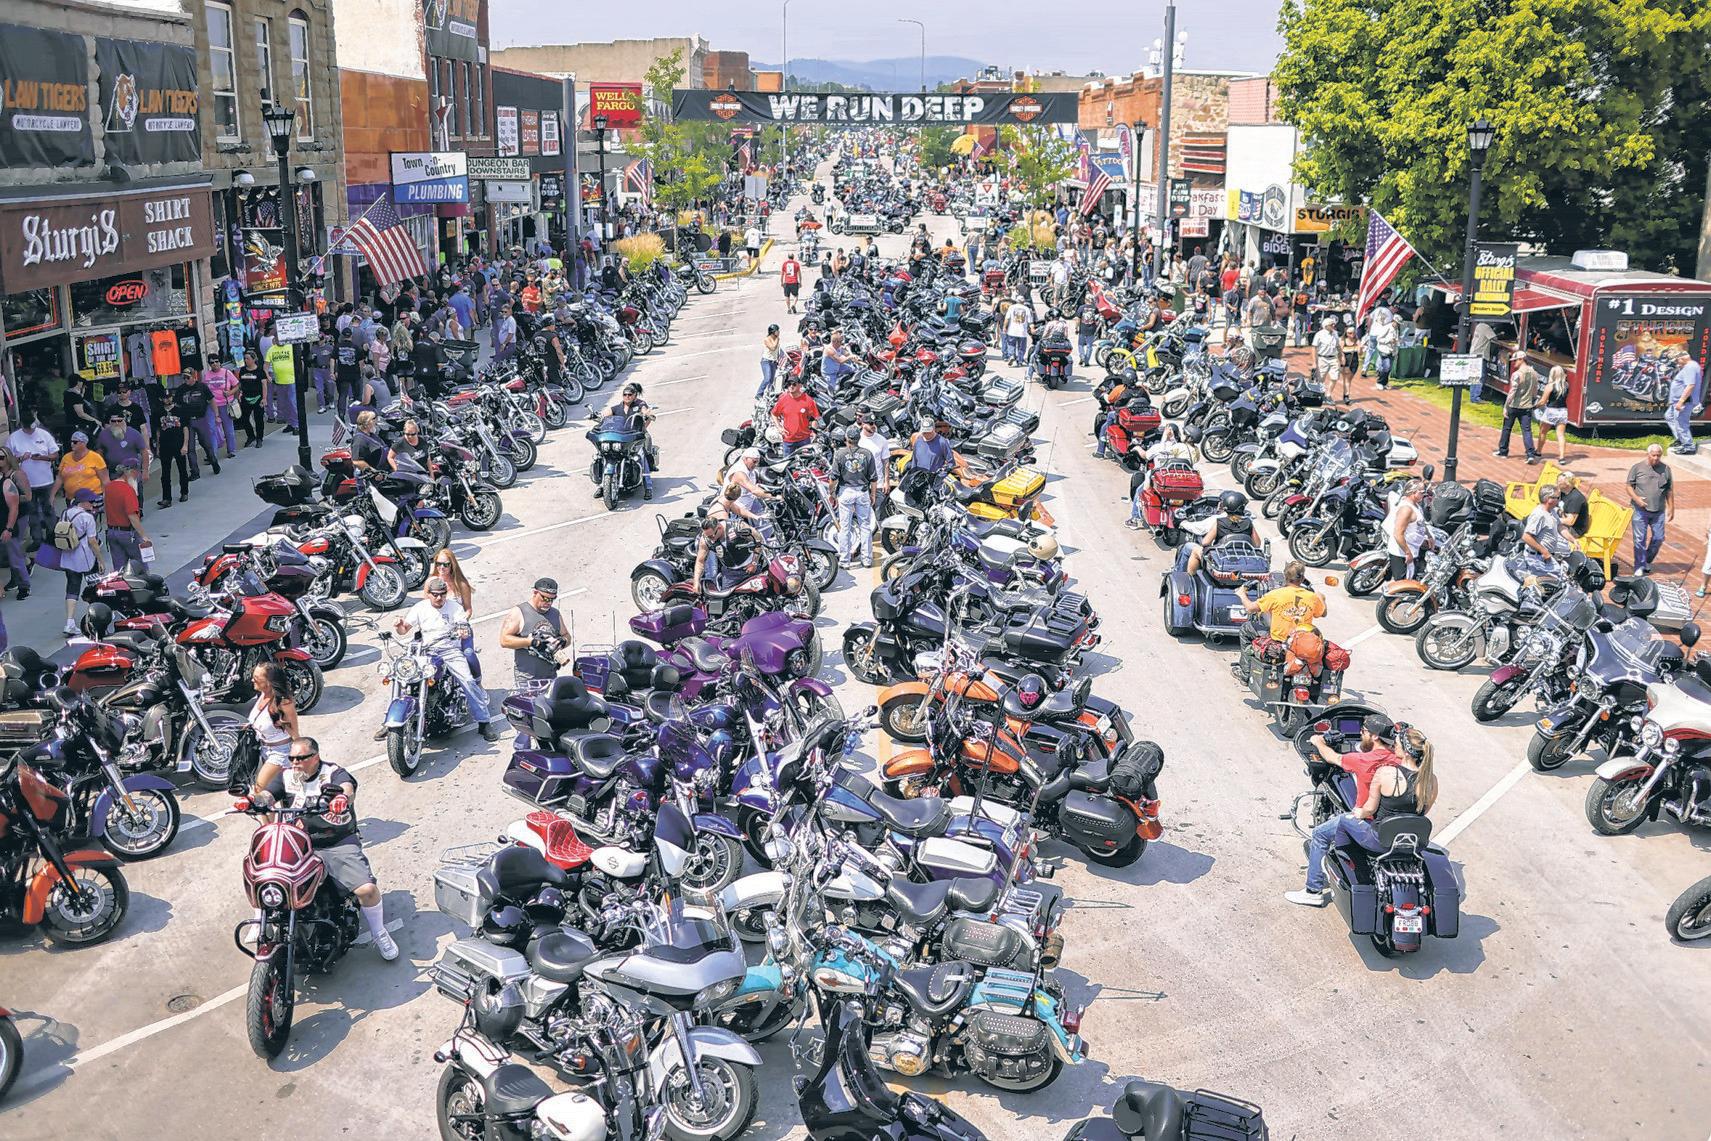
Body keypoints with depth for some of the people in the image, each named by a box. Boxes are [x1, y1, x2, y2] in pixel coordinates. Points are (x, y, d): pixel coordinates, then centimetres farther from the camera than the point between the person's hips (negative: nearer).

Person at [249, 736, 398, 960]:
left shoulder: (333, 773, -3)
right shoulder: (285, 776, 9)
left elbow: (348, 787, -25)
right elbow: (267, 796, -6)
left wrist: (343, 797, -51)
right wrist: (254, 800, -32)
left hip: (339, 844, -3)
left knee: (367, 889, -20)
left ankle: (379, 933, 6)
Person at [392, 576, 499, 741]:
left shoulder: (455, 607, 5)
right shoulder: (420, 608, 8)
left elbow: (464, 630, -2)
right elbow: (404, 629, 4)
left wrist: (463, 632, -27)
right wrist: (399, 626, -21)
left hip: (451, 650, -2)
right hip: (426, 652, 2)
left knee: (468, 681, -21)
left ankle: (484, 722, -14)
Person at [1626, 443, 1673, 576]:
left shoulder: (1666, 469, 4)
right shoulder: (1637, 468, -2)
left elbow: (1669, 491, 10)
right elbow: (1629, 486, 0)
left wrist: (1671, 509, 8)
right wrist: (1636, 498, -18)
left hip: (1659, 511, 3)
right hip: (1640, 510, -3)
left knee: (1658, 538, 7)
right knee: (1640, 539, -1)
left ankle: (1647, 561, 29)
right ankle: (1639, 567, 8)